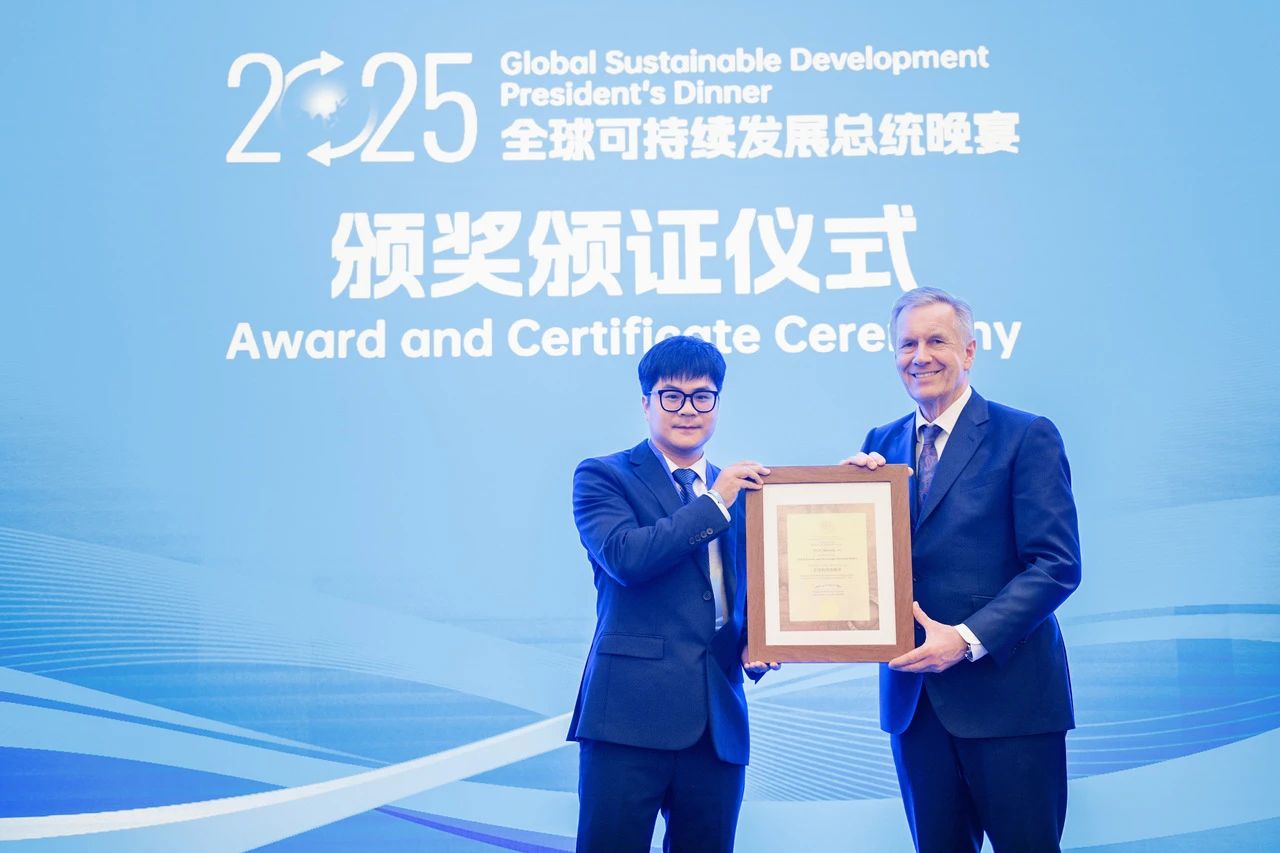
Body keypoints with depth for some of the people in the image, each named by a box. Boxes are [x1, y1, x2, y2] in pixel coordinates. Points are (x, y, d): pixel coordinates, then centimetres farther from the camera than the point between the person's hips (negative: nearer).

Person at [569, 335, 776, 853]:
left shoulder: (742, 492, 18)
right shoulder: (602, 477, 2)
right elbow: (625, 556, -15)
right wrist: (714, 502, -9)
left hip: (719, 719, 5)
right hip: (630, 710, -5)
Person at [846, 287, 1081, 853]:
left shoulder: (1026, 437, -5)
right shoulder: (882, 444, 11)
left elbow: (1057, 564, -11)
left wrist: (968, 638, -20)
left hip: (1006, 693, -4)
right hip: (913, 695, 5)